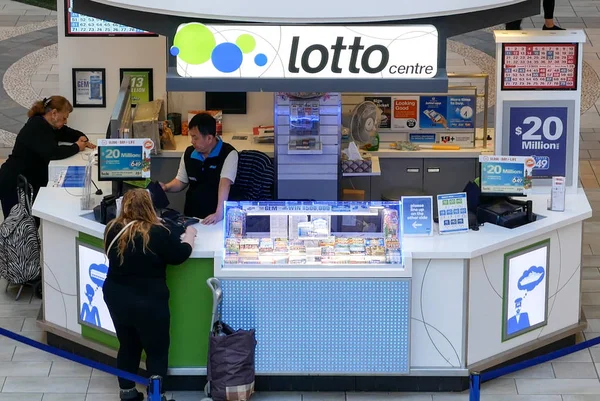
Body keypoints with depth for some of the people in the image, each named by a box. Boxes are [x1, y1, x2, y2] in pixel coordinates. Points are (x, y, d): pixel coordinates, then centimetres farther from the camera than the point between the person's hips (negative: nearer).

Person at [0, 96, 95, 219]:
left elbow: (70, 133, 21)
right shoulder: (35, 128, -21)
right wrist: (76, 147, -18)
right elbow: (53, 153, -32)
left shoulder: (49, 125, 9)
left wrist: (83, 139, -2)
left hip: (32, 181, 10)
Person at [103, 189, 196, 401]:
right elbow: (180, 255, -9)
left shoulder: (112, 229, -3)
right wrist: (189, 235, 10)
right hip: (147, 303, -6)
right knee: (157, 350, 9)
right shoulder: (157, 233, -20)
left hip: (116, 299, 6)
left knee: (128, 345, 21)